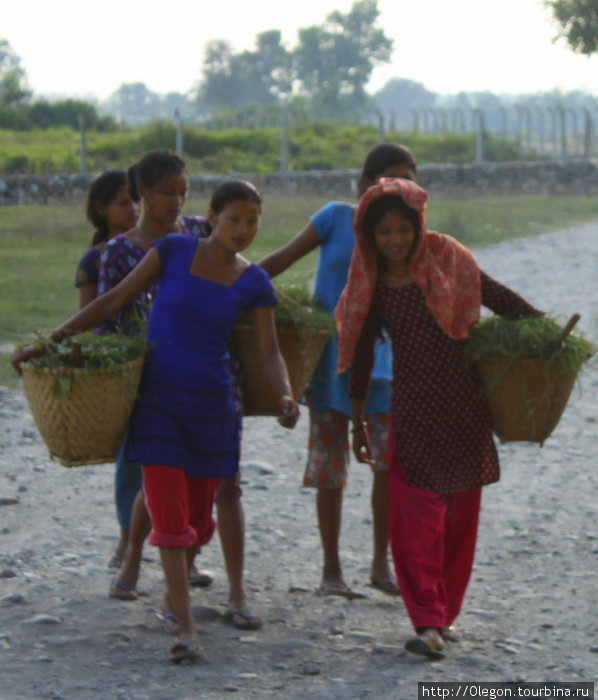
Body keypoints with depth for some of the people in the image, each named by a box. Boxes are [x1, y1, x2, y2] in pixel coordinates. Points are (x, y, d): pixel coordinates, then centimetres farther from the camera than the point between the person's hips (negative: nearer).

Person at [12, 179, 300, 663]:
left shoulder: (254, 284, 1)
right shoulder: (174, 251, -3)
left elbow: (270, 353, -3)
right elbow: (115, 300, 1)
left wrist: (285, 396, -24)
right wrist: (50, 341, -1)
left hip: (212, 406, 2)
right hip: (158, 400, -2)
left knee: (198, 515, 11)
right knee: (169, 514, -10)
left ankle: (176, 590, 39)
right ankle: (186, 628, -10)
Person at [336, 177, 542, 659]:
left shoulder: (448, 262, -3)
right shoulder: (371, 286, 1)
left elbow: (497, 297, 3)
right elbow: (362, 352, 10)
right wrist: (358, 420, 13)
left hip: (464, 406, 1)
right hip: (411, 410, -1)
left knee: (460, 511, 7)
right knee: (417, 513, -11)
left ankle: (445, 611, 21)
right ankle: (429, 623, -13)